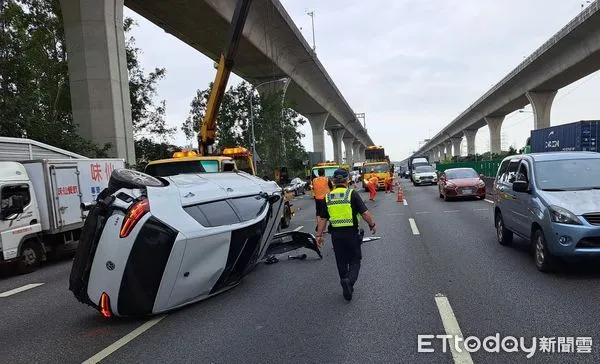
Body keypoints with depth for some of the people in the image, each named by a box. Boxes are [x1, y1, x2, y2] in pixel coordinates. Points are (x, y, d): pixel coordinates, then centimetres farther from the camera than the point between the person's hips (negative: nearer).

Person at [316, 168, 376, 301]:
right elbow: (365, 213, -11)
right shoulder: (352, 194, -8)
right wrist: (372, 225, 5)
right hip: (351, 233, -3)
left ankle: (347, 288, 23)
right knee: (355, 260, 9)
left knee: (341, 262, 15)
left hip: (336, 234, 3)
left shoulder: (328, 197, 3)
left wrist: (319, 235, 12)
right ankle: (349, 280, -16)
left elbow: (322, 218, 5)